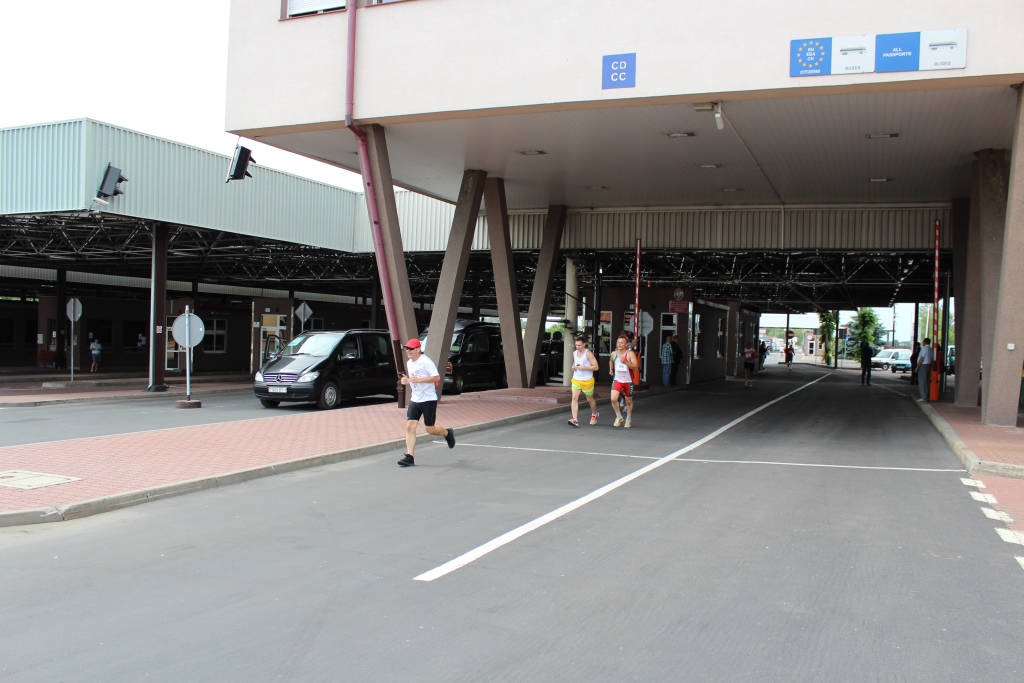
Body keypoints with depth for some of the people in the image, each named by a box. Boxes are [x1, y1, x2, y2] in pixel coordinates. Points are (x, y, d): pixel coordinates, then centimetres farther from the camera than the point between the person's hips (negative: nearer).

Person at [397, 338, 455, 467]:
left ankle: (448, 433, 33)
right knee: (410, 427, -6)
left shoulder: (426, 362, -14)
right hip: (414, 399, 7)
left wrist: (418, 380, -25)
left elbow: (437, 377, -20)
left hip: (428, 399, -7)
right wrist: (407, 380, 3)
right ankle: (409, 457, -6)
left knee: (430, 429, 2)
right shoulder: (409, 363, 11)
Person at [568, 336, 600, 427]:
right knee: (574, 397, -13)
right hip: (576, 379, 4)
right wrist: (573, 367, 3)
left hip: (587, 380, -4)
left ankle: (594, 414, 41)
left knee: (590, 399, 14)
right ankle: (575, 419, -19)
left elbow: (595, 367, -15)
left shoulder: (588, 353, -14)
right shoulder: (574, 353, 6)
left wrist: (584, 367, -24)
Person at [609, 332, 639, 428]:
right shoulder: (614, 353, 1)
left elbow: (635, 367, -21)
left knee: (629, 401, 11)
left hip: (628, 381, -2)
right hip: (617, 380, 2)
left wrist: (625, 362, -33)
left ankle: (628, 419, 34)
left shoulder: (630, 353, -12)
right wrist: (611, 370, 18)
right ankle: (619, 417, 6)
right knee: (613, 399, -16)